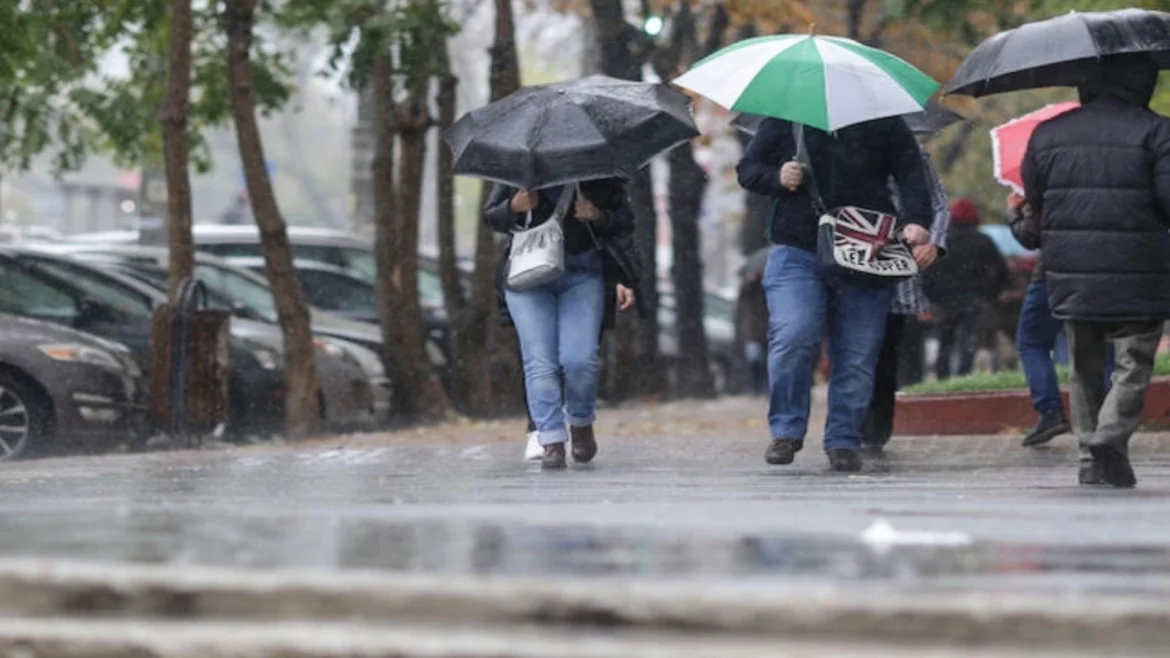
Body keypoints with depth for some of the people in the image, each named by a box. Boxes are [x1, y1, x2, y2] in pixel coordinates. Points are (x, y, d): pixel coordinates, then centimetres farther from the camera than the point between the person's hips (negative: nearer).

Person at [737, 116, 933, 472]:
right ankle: (786, 430, -3)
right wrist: (777, 178, -9)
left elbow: (911, 176, 2)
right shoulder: (784, 122, 8)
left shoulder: (884, 125, 8)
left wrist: (915, 221, -16)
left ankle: (844, 440, 9)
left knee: (857, 355, -1)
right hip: (797, 254, -1)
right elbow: (747, 169, 14)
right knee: (793, 338, -17)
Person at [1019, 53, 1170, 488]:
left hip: (1069, 278, 4)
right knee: (1133, 366, 2)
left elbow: (1033, 207, 14)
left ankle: (1090, 457, 12)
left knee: (1084, 370, 15)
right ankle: (1112, 434, -20)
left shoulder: (1046, 135, 8)